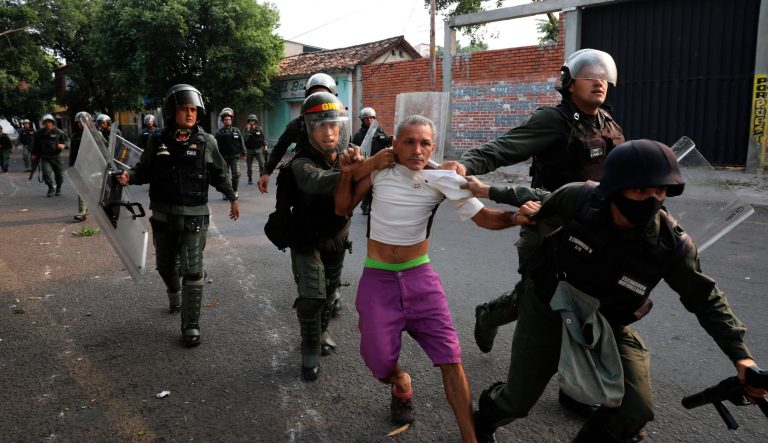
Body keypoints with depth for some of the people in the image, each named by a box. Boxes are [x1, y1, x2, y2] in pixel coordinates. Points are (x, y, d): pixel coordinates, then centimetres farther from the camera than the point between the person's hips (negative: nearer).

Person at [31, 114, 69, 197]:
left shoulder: (58, 132, -3)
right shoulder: (39, 133, 5)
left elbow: (67, 140, 4)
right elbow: (35, 143, 16)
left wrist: (64, 145, -17)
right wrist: (33, 154, 15)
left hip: (56, 156, -1)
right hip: (44, 157, 1)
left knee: (58, 173, 6)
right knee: (46, 172, -13)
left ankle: (58, 188, 28)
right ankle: (50, 188, 5)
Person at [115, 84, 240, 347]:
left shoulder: (206, 142, -2)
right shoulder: (158, 141, 1)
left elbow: (219, 174, 9)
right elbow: (145, 170, 7)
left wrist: (232, 198, 14)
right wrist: (129, 177, -13)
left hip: (194, 216, -2)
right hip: (163, 215, 3)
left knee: (192, 270, -7)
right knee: (166, 265, 19)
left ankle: (191, 326, 2)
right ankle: (174, 296, 50)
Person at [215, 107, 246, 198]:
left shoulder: (236, 131, 7)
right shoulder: (219, 133, 1)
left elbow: (241, 142, 12)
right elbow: (217, 146, -1)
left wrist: (243, 153, 11)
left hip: (235, 156, 0)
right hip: (224, 157, 0)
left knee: (236, 174, -10)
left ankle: (234, 191, 6)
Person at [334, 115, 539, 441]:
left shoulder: (441, 179, -10)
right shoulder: (379, 168, -7)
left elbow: (483, 216, -11)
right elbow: (343, 210, 3)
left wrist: (515, 217, -31)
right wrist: (347, 173, -13)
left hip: (420, 276, 0)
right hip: (378, 278, 1)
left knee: (450, 358, -5)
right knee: (380, 361, 1)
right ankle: (401, 385, 39)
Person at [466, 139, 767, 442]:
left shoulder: (672, 245, -25)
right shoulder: (580, 198, -28)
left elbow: (704, 297, -7)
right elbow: (540, 203, -4)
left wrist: (739, 354, -14)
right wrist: (491, 192, 6)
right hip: (546, 309, -1)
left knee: (635, 410, -10)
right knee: (516, 403, 8)